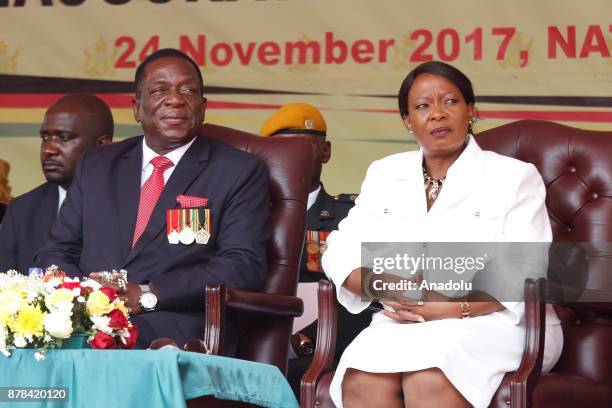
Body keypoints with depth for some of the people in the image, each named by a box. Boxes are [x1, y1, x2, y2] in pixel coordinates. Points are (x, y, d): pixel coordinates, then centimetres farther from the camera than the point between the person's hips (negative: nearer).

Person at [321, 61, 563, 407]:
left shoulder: (515, 176, 4)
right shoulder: (384, 173, 18)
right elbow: (341, 252, 10)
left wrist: (453, 308, -22)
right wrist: (381, 286, -12)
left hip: (496, 324, -3)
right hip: (402, 324, 3)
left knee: (429, 380, -37)